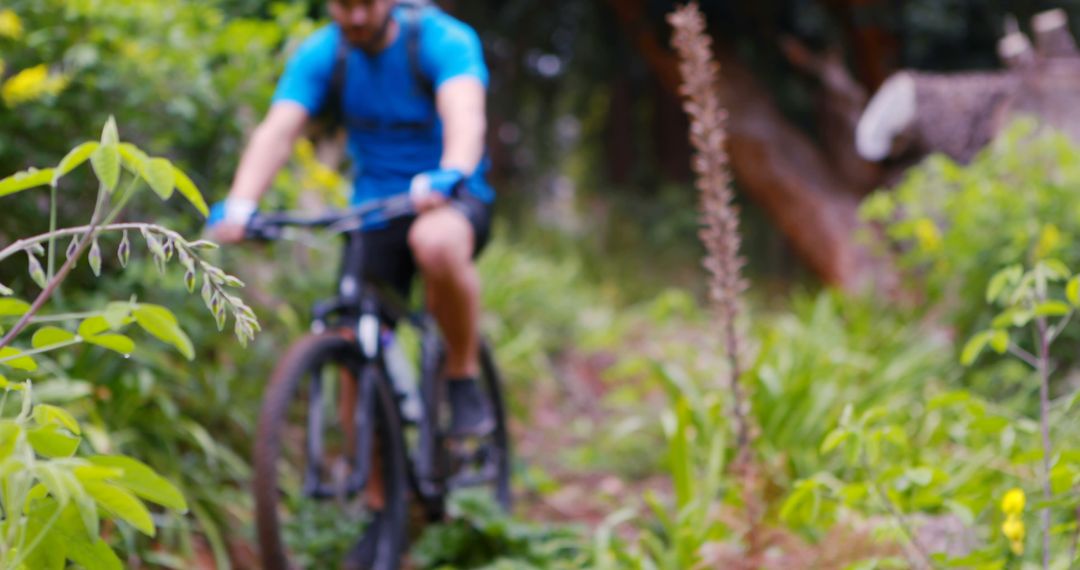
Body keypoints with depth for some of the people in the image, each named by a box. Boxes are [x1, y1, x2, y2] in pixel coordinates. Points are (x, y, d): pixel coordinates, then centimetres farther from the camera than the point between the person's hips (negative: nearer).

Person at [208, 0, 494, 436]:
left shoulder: (443, 40, -15)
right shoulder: (320, 55, -6)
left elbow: (465, 116, -33)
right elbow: (277, 131, -19)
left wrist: (451, 175, -55)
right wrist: (239, 206, -37)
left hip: (453, 201, -4)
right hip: (374, 214, 4)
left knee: (436, 243, -38)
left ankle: (463, 378, -16)